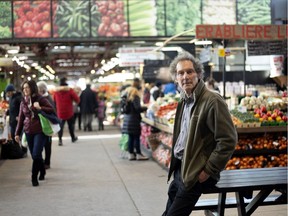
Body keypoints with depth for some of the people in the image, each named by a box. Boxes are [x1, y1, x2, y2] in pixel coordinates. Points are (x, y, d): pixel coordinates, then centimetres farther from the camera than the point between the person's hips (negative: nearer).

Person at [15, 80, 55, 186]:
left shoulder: (40, 99, -4)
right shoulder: (23, 102, 10)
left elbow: (52, 110, -7)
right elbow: (21, 119, 13)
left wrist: (40, 108, -21)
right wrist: (17, 133, 10)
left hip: (40, 131, -4)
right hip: (28, 132, 5)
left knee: (36, 155, -11)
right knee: (34, 155, 8)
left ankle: (34, 177, 1)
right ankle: (42, 172, 30)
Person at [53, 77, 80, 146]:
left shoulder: (56, 91, 1)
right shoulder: (70, 90, -10)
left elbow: (54, 101, 12)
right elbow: (77, 99, -12)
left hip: (60, 112, 2)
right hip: (69, 112, -2)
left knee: (60, 126, 4)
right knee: (71, 125, 16)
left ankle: (60, 140, -10)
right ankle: (73, 138, 30)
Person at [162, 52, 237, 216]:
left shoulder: (213, 101, -18)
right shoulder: (184, 101, 10)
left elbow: (228, 140, -20)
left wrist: (209, 171, -17)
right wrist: (175, 164, 14)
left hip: (196, 174, -9)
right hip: (180, 170, 9)